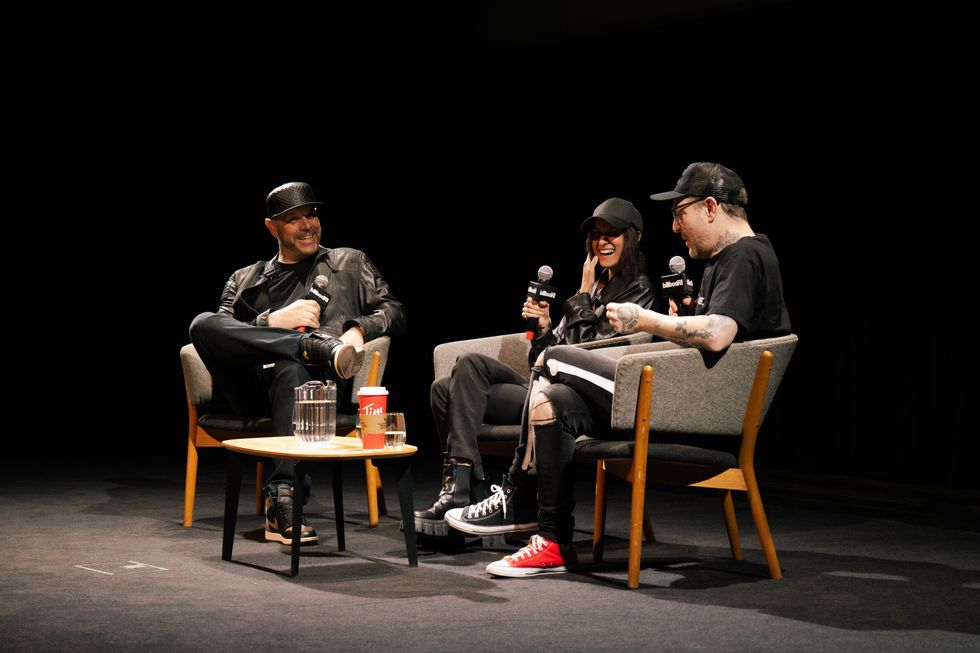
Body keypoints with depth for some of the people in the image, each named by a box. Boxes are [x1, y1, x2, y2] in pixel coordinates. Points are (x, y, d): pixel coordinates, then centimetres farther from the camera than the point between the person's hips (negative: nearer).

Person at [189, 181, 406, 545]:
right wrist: (274, 321, -5)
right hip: (252, 387, 2)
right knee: (202, 323, -27)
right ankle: (316, 346, -34)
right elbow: (219, 332, 12)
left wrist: (359, 329, -5)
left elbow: (394, 313, 17)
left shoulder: (350, 264, 28)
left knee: (291, 371, -42)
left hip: (317, 380, -2)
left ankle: (282, 499, -52)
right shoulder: (245, 280, 29)